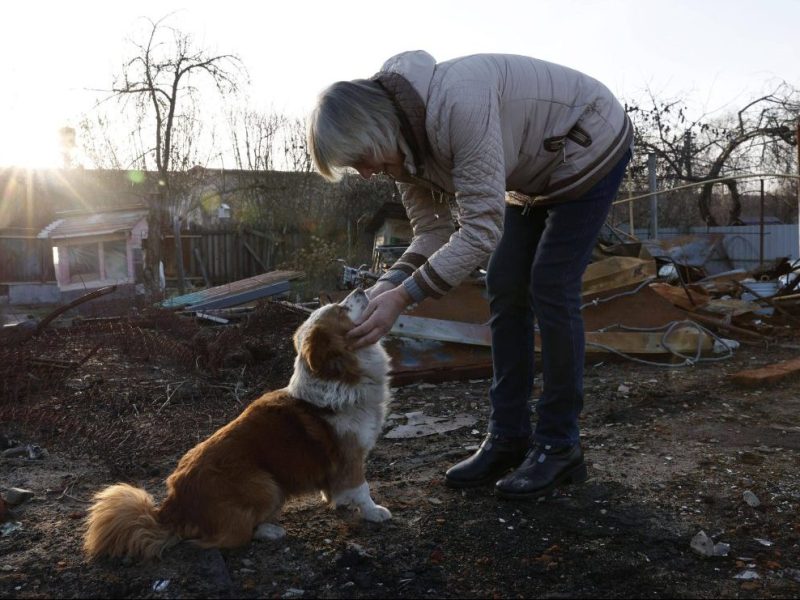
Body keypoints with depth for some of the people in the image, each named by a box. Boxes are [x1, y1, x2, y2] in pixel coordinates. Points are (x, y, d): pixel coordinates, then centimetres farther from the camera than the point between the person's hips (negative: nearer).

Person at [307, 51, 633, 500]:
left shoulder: (458, 103, -38)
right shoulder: (401, 140, -11)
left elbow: (481, 228, -39)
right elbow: (432, 232, -8)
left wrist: (403, 296, -41)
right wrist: (386, 286, -25)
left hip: (590, 147, -8)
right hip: (536, 176, 8)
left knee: (550, 289, -14)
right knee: (505, 289, 1)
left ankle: (560, 447, -1)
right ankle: (508, 438, 8)